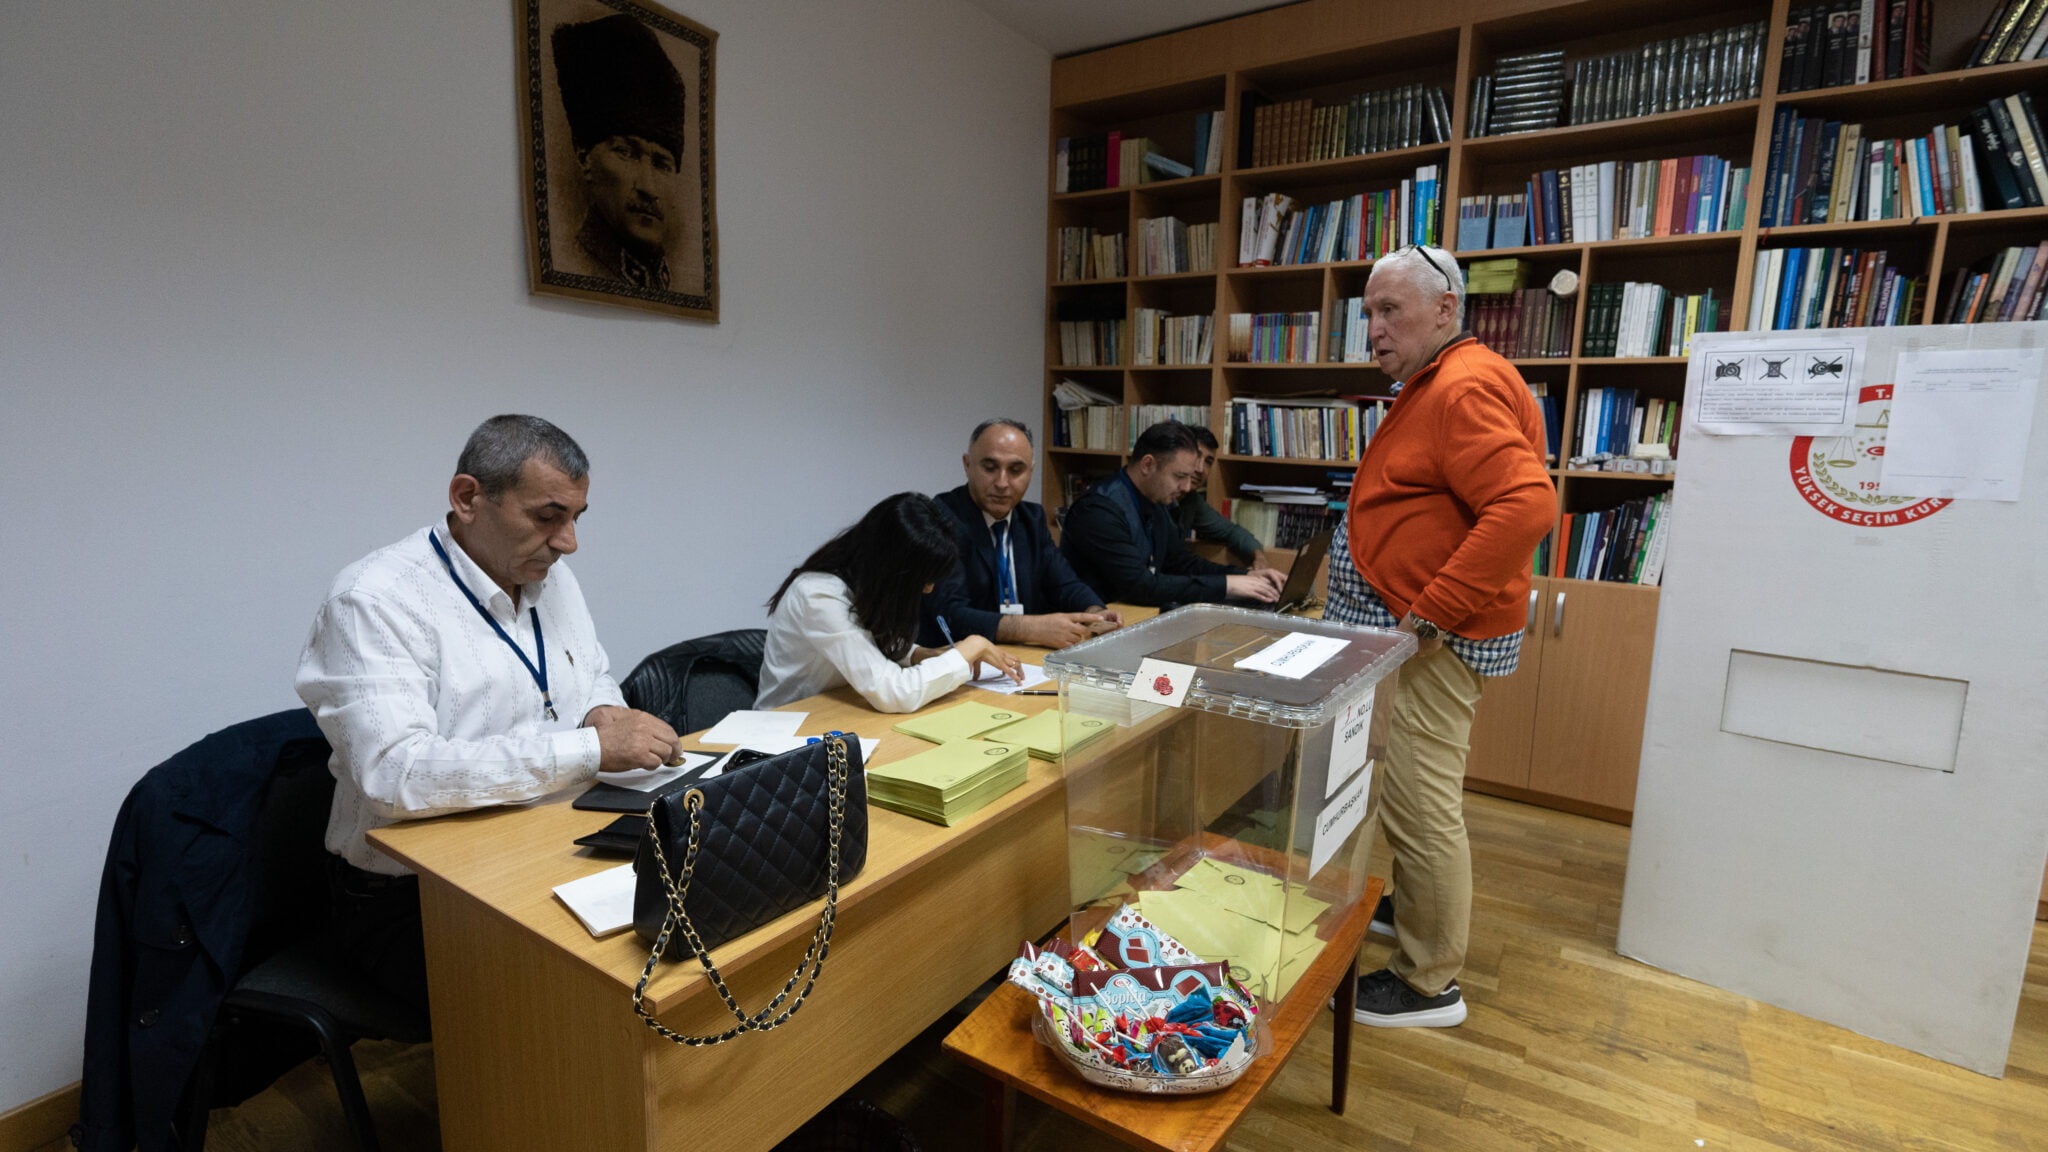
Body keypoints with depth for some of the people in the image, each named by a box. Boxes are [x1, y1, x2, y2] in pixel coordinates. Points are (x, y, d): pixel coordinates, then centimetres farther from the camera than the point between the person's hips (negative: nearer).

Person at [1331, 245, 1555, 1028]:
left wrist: (1431, 615, -26)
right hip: (1410, 630, 11)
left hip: (1431, 639, -11)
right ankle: (1416, 907, 41)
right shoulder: (1433, 386, 18)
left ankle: (1429, 984, 13)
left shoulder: (1465, 388, -16)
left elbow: (1527, 505, -29)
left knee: (1419, 805, -2)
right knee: (1421, 796, 23)